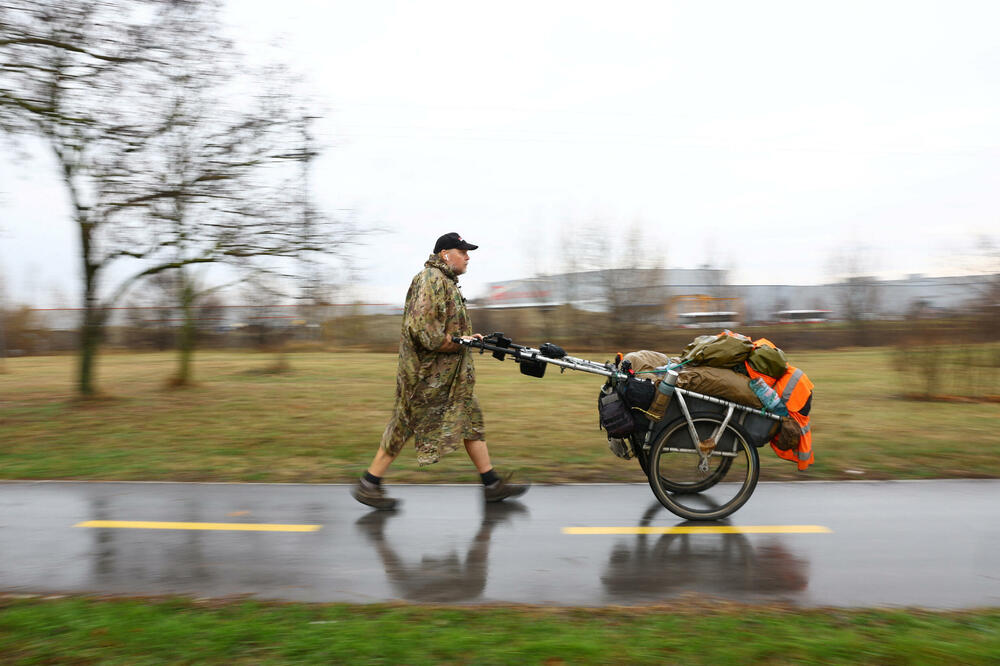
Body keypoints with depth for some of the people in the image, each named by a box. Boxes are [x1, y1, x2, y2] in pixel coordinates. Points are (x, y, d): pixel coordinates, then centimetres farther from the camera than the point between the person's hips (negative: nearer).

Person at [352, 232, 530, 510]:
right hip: (427, 374, -10)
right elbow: (423, 330, -25)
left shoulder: (447, 282, 17)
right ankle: (368, 485, 12)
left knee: (471, 420, 10)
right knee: (405, 425, -1)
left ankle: (492, 484, 17)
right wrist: (460, 342, -18)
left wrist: (468, 337, 8)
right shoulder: (431, 280, -15)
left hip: (450, 374, 10)